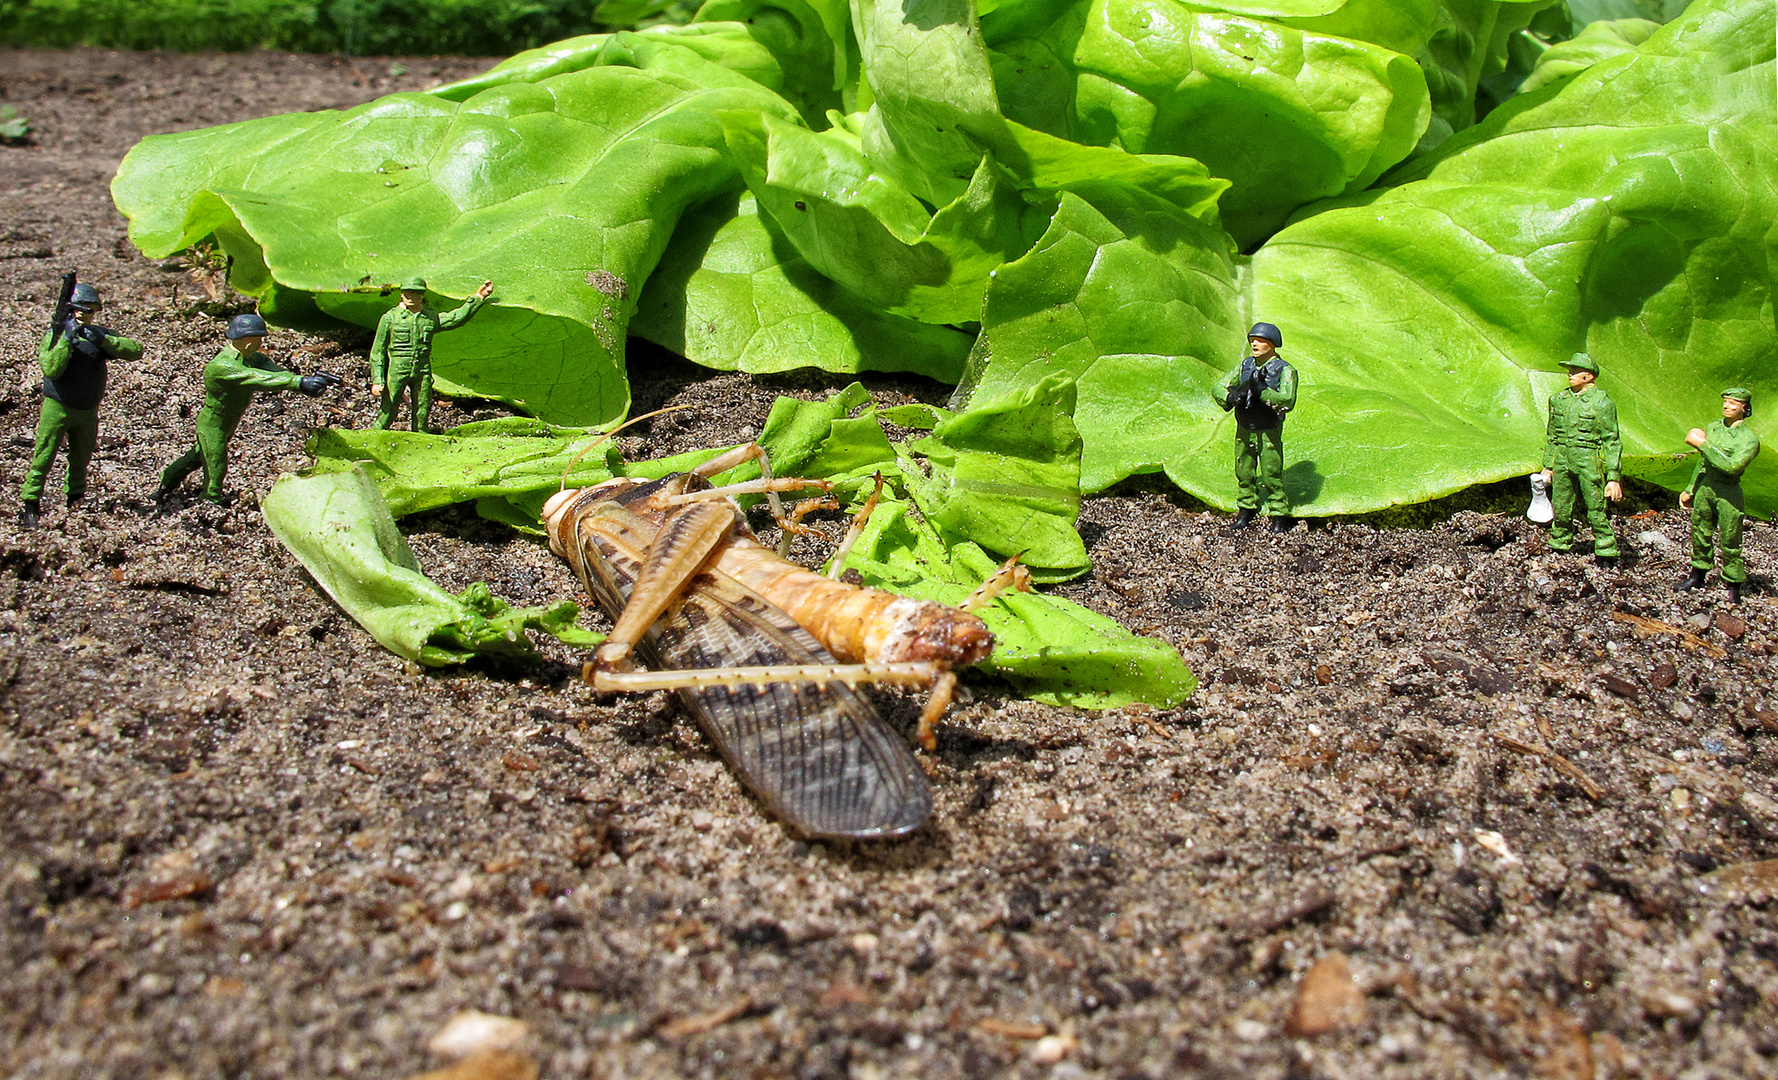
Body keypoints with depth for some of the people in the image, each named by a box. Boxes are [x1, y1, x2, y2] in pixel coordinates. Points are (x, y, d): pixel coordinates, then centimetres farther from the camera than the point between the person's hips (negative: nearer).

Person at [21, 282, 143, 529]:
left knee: (81, 460, 17)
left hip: (88, 411, 4)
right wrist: (66, 339, -27)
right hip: (57, 407, -4)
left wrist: (102, 340, -26)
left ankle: (76, 500, 34)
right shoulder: (54, 334, -8)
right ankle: (29, 505, 4)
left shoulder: (100, 334, 0)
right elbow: (51, 370, -22)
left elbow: (136, 351, -14)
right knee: (42, 459, -4)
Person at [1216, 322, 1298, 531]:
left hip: (1268, 433, -5)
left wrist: (1261, 392, -30)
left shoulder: (1285, 370, -9)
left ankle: (1279, 518, 8)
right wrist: (1231, 397, -16)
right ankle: (1246, 511, 29)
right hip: (1244, 431, 5)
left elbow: (1288, 400, -22)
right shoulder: (1245, 365, 7)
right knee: (1244, 475, 14)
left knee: (1271, 477, -3)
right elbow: (1220, 388, 6)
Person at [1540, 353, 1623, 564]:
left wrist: (1614, 477, -9)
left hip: (1589, 463, -5)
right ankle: (1559, 547, 25)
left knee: (1596, 511, -3)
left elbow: (1612, 442, -5)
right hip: (1562, 461, 5)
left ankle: (1606, 554, 8)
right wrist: (1547, 465, 16)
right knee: (1561, 510, 10)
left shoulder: (1602, 402, -5)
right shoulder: (1558, 399, 10)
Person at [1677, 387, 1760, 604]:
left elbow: (1731, 466, -25)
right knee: (1700, 535, 16)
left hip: (1728, 493, -6)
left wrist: (1703, 444, -22)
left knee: (1729, 543, 0)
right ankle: (1697, 575, 32)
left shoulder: (1749, 439, -11)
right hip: (1705, 487, 6)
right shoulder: (1712, 427, 9)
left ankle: (1733, 586, 12)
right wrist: (1690, 490, 20)